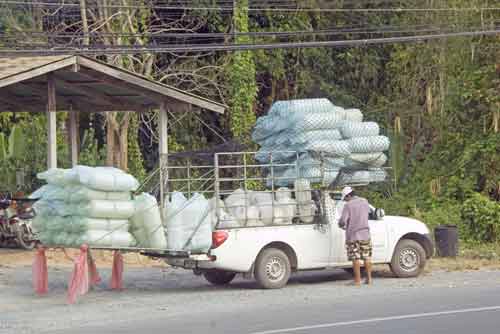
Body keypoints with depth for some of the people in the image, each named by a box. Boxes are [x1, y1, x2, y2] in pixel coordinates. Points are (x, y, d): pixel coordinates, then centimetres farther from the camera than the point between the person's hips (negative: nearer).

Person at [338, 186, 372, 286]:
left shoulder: (348, 205, -13)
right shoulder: (364, 202, 5)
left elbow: (342, 221, -18)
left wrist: (341, 225, 4)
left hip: (353, 235, -5)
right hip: (365, 234, 5)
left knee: (356, 258, 0)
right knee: (367, 257, 10)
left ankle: (358, 280, 0)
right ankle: (369, 278, 12)